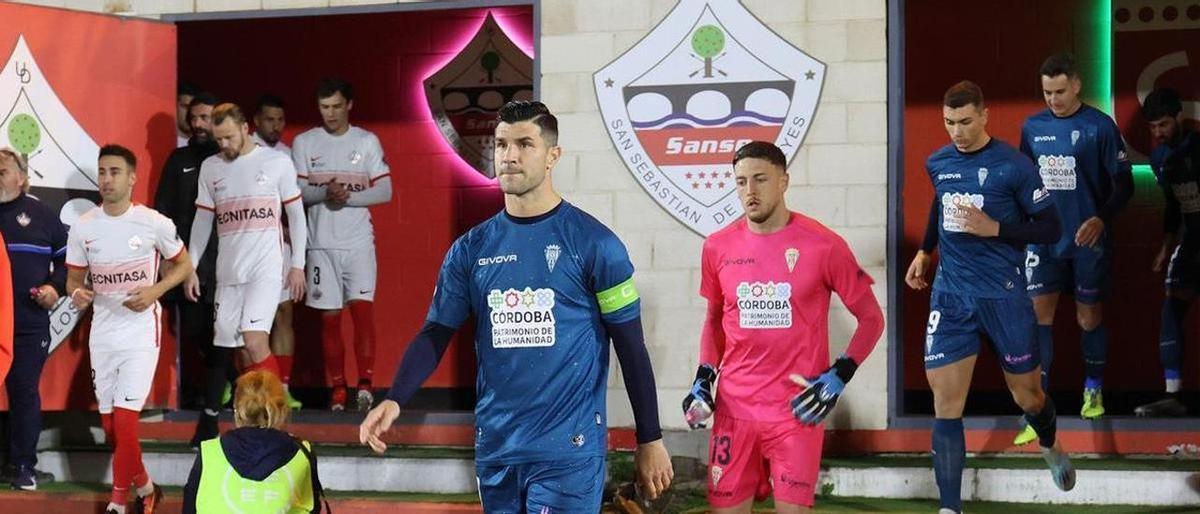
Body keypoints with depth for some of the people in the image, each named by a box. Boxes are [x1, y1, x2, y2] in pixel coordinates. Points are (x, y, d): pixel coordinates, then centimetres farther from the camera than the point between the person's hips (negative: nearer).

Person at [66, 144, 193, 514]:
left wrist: (155, 291, -13)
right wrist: (77, 294, -14)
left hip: (141, 332, -4)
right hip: (102, 334, 4)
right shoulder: (82, 228, 0)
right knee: (110, 426, 10)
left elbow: (183, 265, 4)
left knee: (124, 420, -13)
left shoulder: (155, 223, -9)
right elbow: (74, 277, 10)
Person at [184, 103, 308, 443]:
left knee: (254, 341, -19)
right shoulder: (210, 167, 11)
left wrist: (298, 264, -1)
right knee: (227, 348, 3)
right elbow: (202, 220, 16)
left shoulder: (277, 162, 0)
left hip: (266, 268, -4)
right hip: (228, 271, 5)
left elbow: (296, 214, 4)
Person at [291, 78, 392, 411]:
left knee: (362, 307, -12)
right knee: (329, 315, 3)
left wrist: (348, 196, -15)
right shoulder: (304, 143, 6)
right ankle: (338, 387, 9)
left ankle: (366, 383, -13)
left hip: (359, 242, -1)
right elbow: (296, 191, 0)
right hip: (321, 243, 1)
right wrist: (325, 193, -19)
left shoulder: (367, 142, 4)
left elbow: (384, 191, 0)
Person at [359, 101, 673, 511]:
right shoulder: (471, 249, 7)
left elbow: (630, 347, -1)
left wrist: (650, 441, 1)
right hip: (495, 450, 5)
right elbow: (435, 334, 8)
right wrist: (394, 400, -9)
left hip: (569, 451, -4)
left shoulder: (592, 243, -4)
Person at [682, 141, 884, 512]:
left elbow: (871, 318, 1)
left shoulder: (823, 245, -7)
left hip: (797, 408, -3)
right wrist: (703, 379, 7)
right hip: (734, 407, 3)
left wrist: (839, 377, -8)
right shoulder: (718, 247, 4)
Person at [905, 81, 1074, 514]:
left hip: (1004, 295, -3)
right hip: (951, 295, 3)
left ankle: (1050, 447, 47)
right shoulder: (938, 164, 4)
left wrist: (994, 228, -19)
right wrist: (925, 251, 16)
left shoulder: (1014, 166, -11)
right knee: (945, 404, -7)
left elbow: (1050, 229, -8)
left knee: (1028, 396, 12)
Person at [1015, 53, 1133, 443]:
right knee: (1039, 315, -5)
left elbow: (1124, 183, -6)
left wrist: (1101, 219, -20)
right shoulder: (1032, 127, 5)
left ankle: (1093, 392, 30)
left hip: (1087, 240, -3)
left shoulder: (1099, 126, -7)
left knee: (1089, 318, 8)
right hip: (1044, 239, 3)